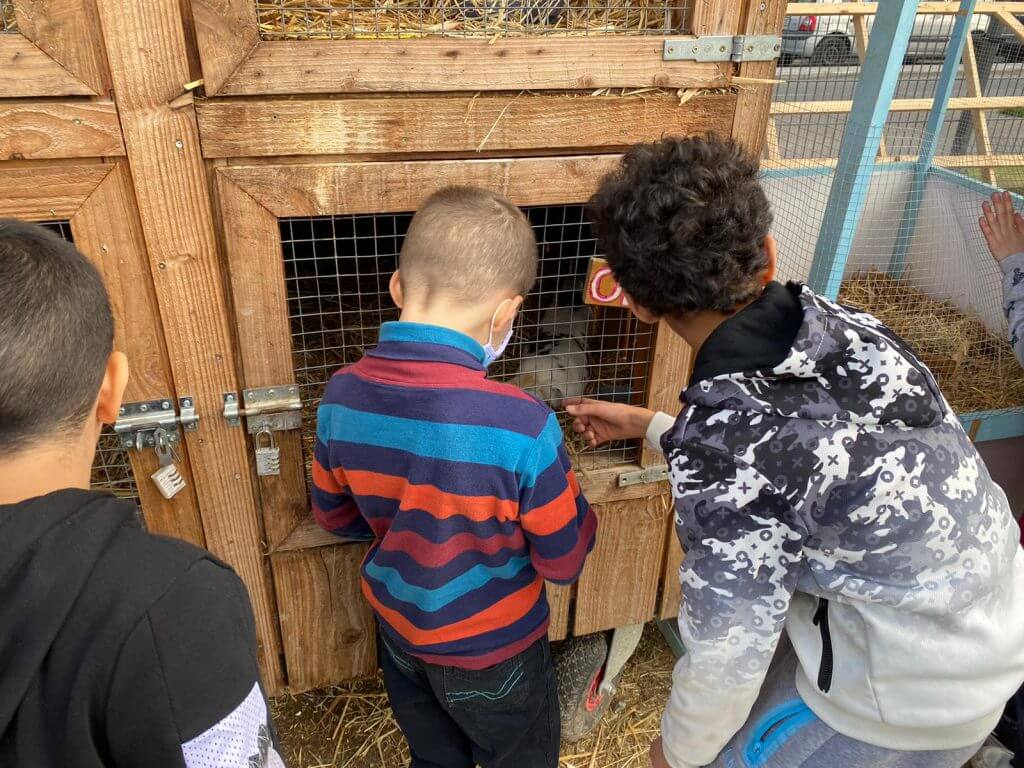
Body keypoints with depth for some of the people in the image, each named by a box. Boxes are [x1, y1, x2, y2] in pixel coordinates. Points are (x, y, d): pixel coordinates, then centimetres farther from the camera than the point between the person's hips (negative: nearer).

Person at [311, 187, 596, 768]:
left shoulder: (342, 396, -20)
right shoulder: (522, 427, -35)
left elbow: (335, 516, -2)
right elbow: (566, 561, -20)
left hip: (399, 631, 4)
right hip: (490, 652, -4)